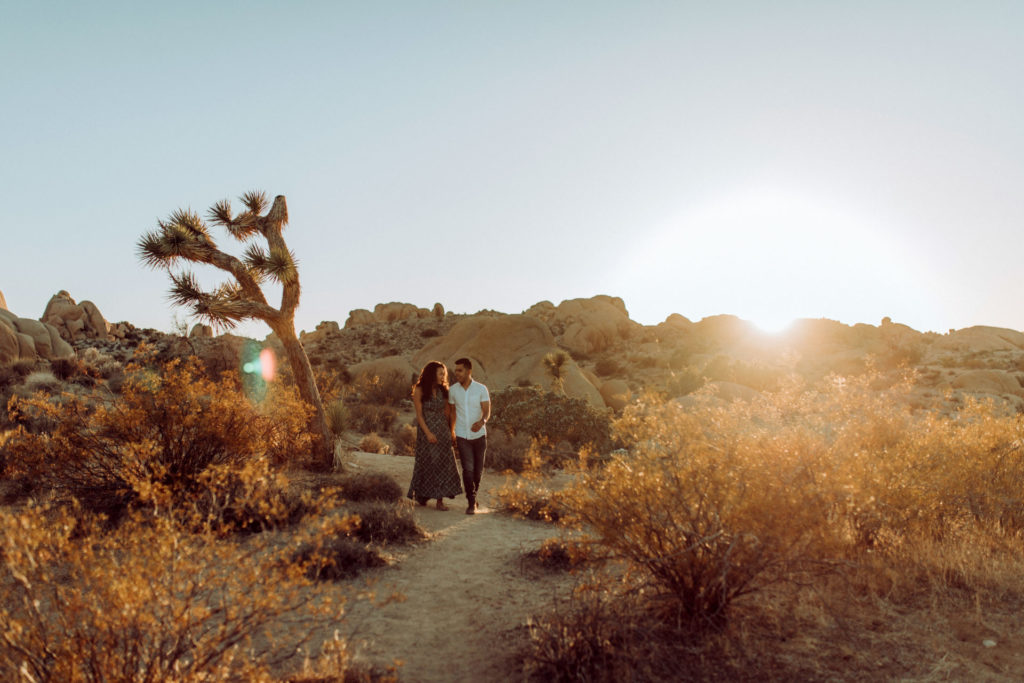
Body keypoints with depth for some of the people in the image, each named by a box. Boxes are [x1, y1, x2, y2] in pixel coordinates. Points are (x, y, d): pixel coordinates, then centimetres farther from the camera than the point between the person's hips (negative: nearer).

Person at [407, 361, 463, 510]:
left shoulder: (443, 391, 7)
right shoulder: (420, 390, -7)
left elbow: (448, 412, 9)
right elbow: (419, 414, -10)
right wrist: (428, 433, -17)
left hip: (443, 431, 4)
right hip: (426, 431, -4)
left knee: (443, 463, 1)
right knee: (426, 463, 4)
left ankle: (440, 500, 5)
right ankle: (421, 496, 23)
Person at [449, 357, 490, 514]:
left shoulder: (481, 389, -7)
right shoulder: (453, 390, -1)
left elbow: (487, 411, -12)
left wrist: (482, 422, -34)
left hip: (479, 435, 0)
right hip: (462, 436, 0)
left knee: (478, 470, 10)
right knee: (468, 469, -10)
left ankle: (474, 494, 36)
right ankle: (471, 503, -1)